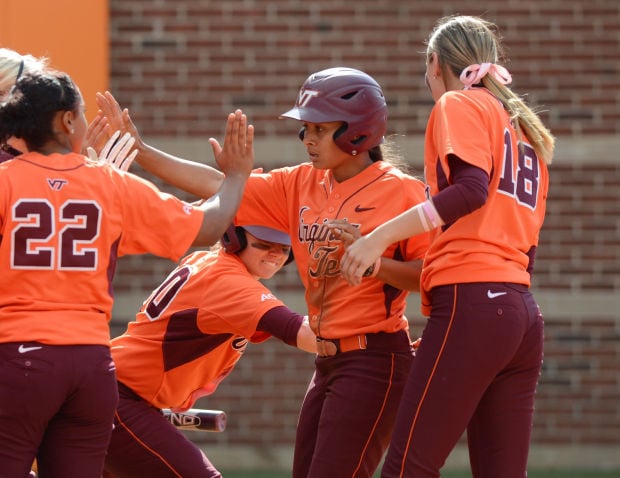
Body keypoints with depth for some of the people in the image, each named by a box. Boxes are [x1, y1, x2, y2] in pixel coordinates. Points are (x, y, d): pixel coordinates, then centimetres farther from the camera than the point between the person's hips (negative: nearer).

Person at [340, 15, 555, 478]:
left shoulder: (459, 105, 4)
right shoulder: (526, 129, 26)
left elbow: (472, 188, -15)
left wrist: (381, 235, -17)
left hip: (470, 303, -8)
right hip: (525, 315, 8)